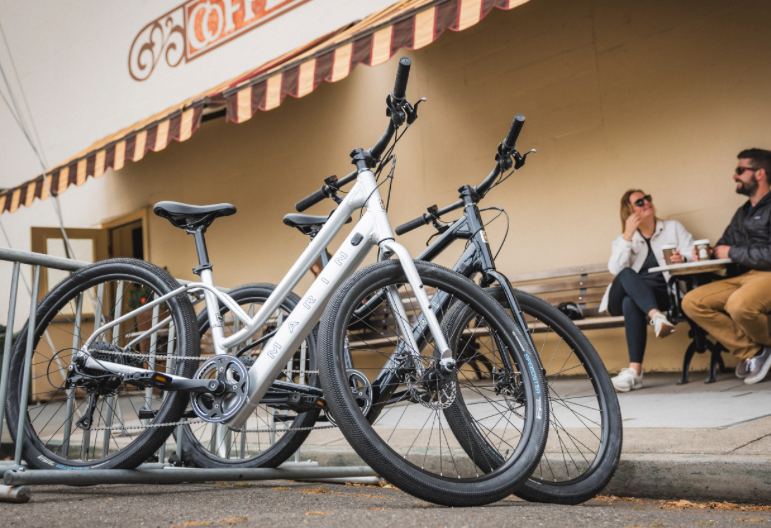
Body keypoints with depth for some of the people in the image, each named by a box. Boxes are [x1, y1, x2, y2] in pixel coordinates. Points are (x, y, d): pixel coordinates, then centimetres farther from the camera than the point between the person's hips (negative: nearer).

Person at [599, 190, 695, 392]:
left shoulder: (673, 228, 20)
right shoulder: (624, 239, 20)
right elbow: (615, 268, -1)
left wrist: (683, 260, -19)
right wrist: (628, 236, -7)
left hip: (662, 295, -1)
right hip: (627, 294, 2)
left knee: (630, 302, -36)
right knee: (626, 274, -34)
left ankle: (635, 370, -43)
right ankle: (656, 316, -53)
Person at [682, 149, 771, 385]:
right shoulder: (742, 213, 23)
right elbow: (722, 247, 25)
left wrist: (733, 253, -6)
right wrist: (702, 256, 4)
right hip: (741, 278, 8)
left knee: (739, 304, -39)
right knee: (691, 302, -13)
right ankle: (752, 352, -11)